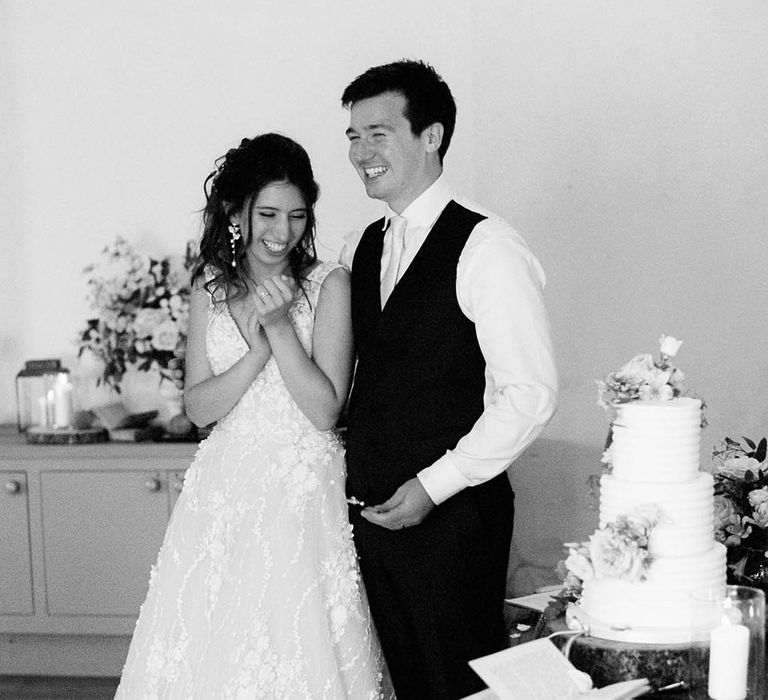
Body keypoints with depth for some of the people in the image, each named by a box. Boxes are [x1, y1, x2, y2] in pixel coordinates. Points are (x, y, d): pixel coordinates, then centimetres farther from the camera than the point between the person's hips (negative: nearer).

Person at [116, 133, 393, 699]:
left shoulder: (328, 284, -6)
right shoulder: (210, 287, 6)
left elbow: (325, 410, -11)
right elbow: (199, 407, 0)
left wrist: (280, 326, -19)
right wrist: (260, 347, -14)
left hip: (304, 490, -3)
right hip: (225, 488, 3)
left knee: (301, 647, 1)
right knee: (211, 648, 7)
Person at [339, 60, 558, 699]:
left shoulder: (487, 248, -12)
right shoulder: (357, 250, 10)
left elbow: (530, 395, -16)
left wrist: (433, 486, -15)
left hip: (450, 512, -6)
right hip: (369, 511, 6)